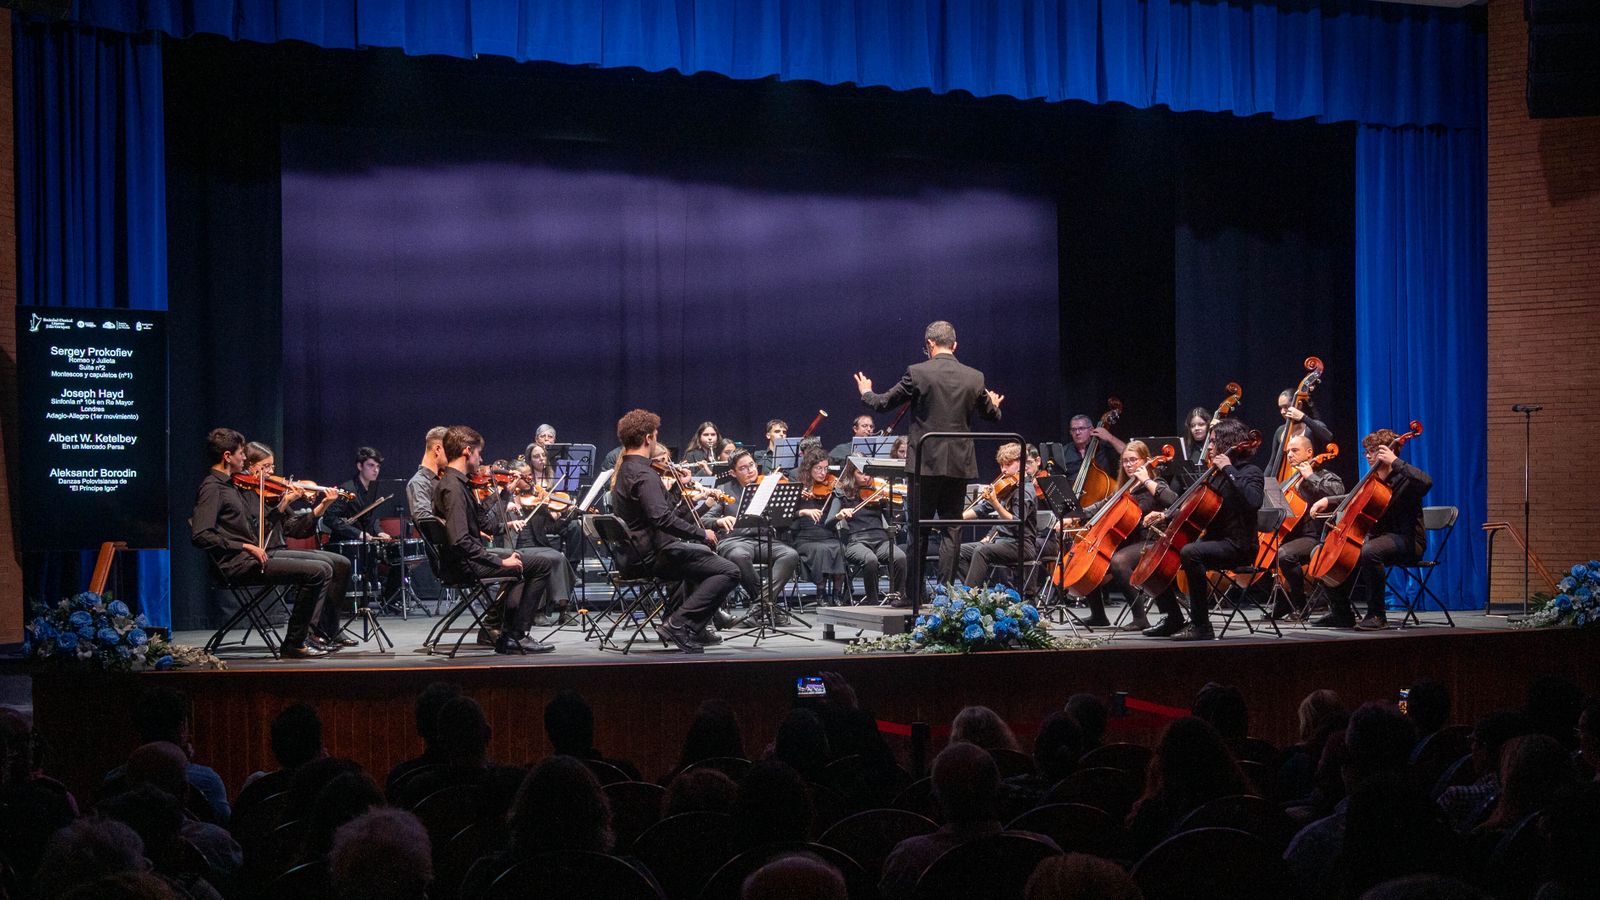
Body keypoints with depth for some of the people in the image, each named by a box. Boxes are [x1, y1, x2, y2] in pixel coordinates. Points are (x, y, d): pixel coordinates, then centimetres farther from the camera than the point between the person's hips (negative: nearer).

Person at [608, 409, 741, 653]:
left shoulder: (623, 470, 13)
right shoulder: (644, 474, -19)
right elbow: (662, 518, -31)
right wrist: (702, 533, -22)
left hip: (633, 555, 11)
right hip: (652, 555, -11)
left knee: (702, 553, 35)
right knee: (729, 571, -15)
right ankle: (681, 623, -17)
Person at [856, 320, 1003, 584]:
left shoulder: (917, 373, -9)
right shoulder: (975, 377, 1)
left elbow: (883, 403, 1)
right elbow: (992, 415, 15)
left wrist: (867, 392, 24)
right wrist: (994, 404, 40)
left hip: (925, 463, -2)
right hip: (959, 464, 2)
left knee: (918, 530, 6)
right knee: (952, 529, 7)